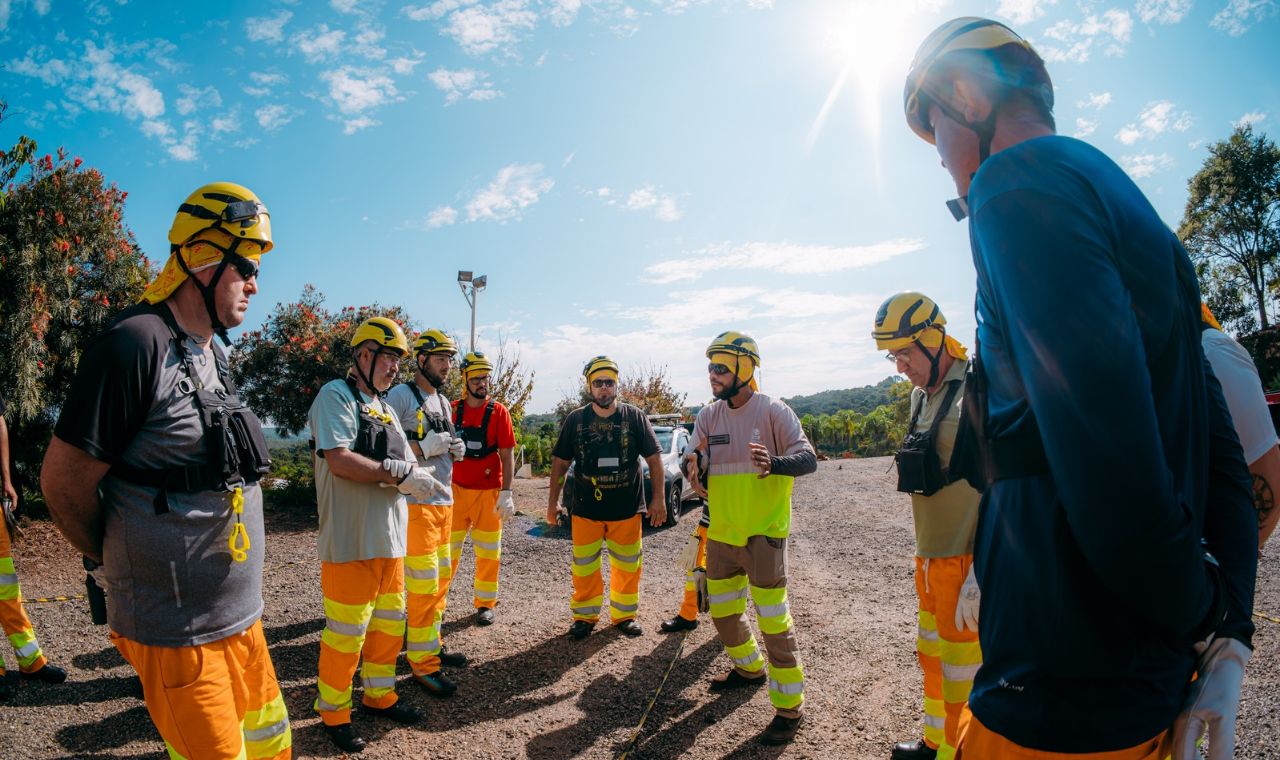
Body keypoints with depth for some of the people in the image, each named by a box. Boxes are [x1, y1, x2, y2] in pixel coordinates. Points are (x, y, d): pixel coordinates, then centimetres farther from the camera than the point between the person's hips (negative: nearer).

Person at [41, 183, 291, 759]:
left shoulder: (212, 354, 11)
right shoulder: (134, 344, -17)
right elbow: (64, 479, -14)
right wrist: (111, 564, 0)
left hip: (238, 614, 8)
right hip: (176, 629, -8)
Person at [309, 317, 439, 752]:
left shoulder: (384, 407, 18)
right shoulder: (336, 395, -10)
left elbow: (404, 465, 17)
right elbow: (340, 460, -23)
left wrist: (418, 479, -6)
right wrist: (400, 474, -19)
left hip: (391, 538, 9)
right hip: (351, 541, -8)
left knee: (389, 623, 18)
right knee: (347, 632, 3)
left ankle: (379, 694, 36)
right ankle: (333, 712, 22)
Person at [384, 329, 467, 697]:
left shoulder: (443, 402, 17)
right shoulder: (401, 395, -9)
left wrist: (455, 450, 5)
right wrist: (421, 447, -22)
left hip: (444, 500, 9)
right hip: (416, 502, -9)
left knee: (439, 579, 15)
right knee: (423, 584, -6)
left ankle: (431, 643, 29)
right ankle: (422, 662, 3)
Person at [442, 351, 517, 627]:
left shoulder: (498, 412, -3)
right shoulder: (451, 410, 3)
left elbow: (507, 455, -4)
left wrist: (506, 493, -11)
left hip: (489, 491, -1)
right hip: (456, 490, 2)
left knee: (488, 552, 7)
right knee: (447, 549, 8)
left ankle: (485, 604, 20)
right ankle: (436, 601, 22)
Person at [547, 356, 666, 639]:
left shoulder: (634, 417, -1)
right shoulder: (575, 419, 3)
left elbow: (654, 458, 1)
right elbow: (560, 461, 8)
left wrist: (659, 498, -4)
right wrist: (553, 500, 5)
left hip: (627, 508, 0)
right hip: (586, 508, 1)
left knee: (628, 565, 9)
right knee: (584, 567, 8)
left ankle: (624, 614, 27)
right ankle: (585, 616, 26)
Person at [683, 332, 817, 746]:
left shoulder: (774, 411, -11)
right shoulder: (709, 415, 5)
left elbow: (808, 458, -15)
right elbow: (692, 458, -2)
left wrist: (774, 463, -36)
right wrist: (693, 465, -27)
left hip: (763, 530, -6)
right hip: (721, 530, 6)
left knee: (772, 617, -7)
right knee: (723, 610, 18)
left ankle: (790, 706, 8)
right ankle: (749, 669, 43)